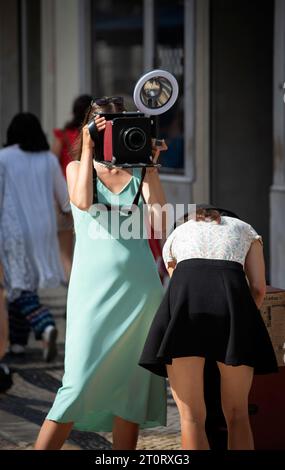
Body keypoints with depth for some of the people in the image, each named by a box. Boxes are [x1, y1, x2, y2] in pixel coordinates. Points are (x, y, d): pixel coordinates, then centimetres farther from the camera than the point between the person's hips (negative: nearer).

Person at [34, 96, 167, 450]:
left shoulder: (140, 173, 10)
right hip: (93, 287, -2)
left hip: (139, 286, 2)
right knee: (82, 380, -9)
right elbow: (83, 201, -13)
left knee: (132, 381, 4)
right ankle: (44, 447, -3)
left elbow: (159, 215, -7)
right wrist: (88, 150, -10)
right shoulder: (77, 168, 9)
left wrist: (150, 166, -9)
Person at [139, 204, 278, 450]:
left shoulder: (176, 236, 36)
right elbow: (259, 288, 21)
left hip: (185, 297, 0)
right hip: (232, 295, 0)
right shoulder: (245, 230, 34)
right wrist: (241, 322, 36)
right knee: (237, 413, 12)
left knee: (192, 417, 2)